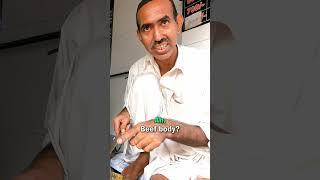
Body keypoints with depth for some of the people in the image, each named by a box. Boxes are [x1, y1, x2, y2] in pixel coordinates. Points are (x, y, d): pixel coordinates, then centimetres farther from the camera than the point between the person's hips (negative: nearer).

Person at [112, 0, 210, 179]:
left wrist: (168, 128, -34)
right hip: (157, 153, 5)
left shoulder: (205, 64, -18)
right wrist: (126, 113, -10)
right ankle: (142, 159, -11)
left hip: (196, 159, -5)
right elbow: (132, 103, 13)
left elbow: (208, 133, -17)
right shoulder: (138, 69, -4)